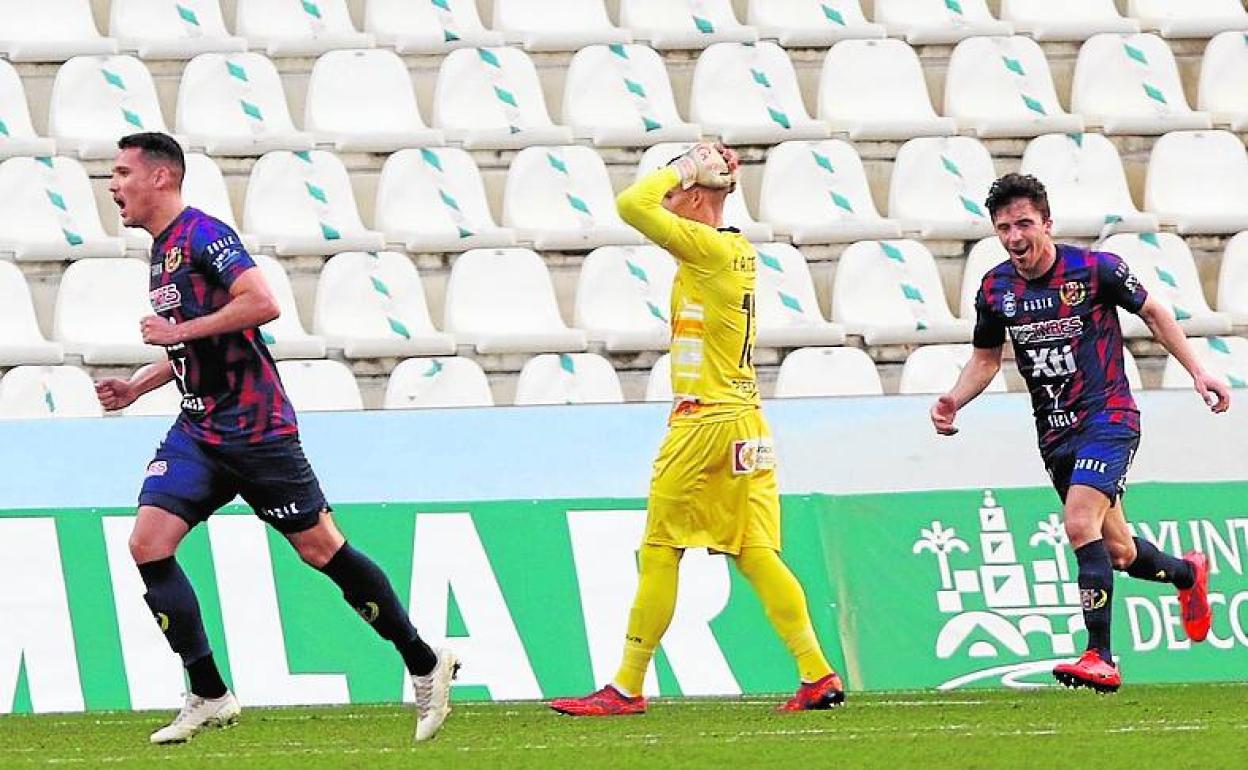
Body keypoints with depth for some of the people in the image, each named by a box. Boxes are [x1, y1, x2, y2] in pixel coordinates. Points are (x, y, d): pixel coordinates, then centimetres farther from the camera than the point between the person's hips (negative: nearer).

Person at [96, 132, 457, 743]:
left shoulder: (202, 234, -12)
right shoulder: (161, 250, 16)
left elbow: (262, 303, -25)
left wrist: (180, 330, -19)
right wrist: (135, 388, 18)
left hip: (255, 428, -9)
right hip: (198, 432, 9)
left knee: (321, 547, -3)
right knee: (147, 544, -7)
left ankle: (425, 665, 10)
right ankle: (209, 697, -3)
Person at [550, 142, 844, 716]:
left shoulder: (706, 248, -13)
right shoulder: (739, 250, 13)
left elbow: (632, 204, -20)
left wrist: (683, 168, -7)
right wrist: (712, 170, 17)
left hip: (705, 421, -9)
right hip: (746, 424, 9)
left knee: (660, 552, -1)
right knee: (754, 553, 5)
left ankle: (627, 688, 4)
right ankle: (818, 675, -3)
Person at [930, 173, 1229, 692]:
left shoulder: (1095, 269, -11)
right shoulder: (995, 290, 0)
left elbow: (1152, 313, 4)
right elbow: (986, 358, 14)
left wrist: (1197, 372, 0)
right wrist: (953, 400, -4)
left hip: (1108, 416, -5)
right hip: (1055, 433, 5)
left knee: (1080, 524, -25)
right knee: (1118, 551, 13)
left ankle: (1101, 659, -24)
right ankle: (1187, 574, 46)